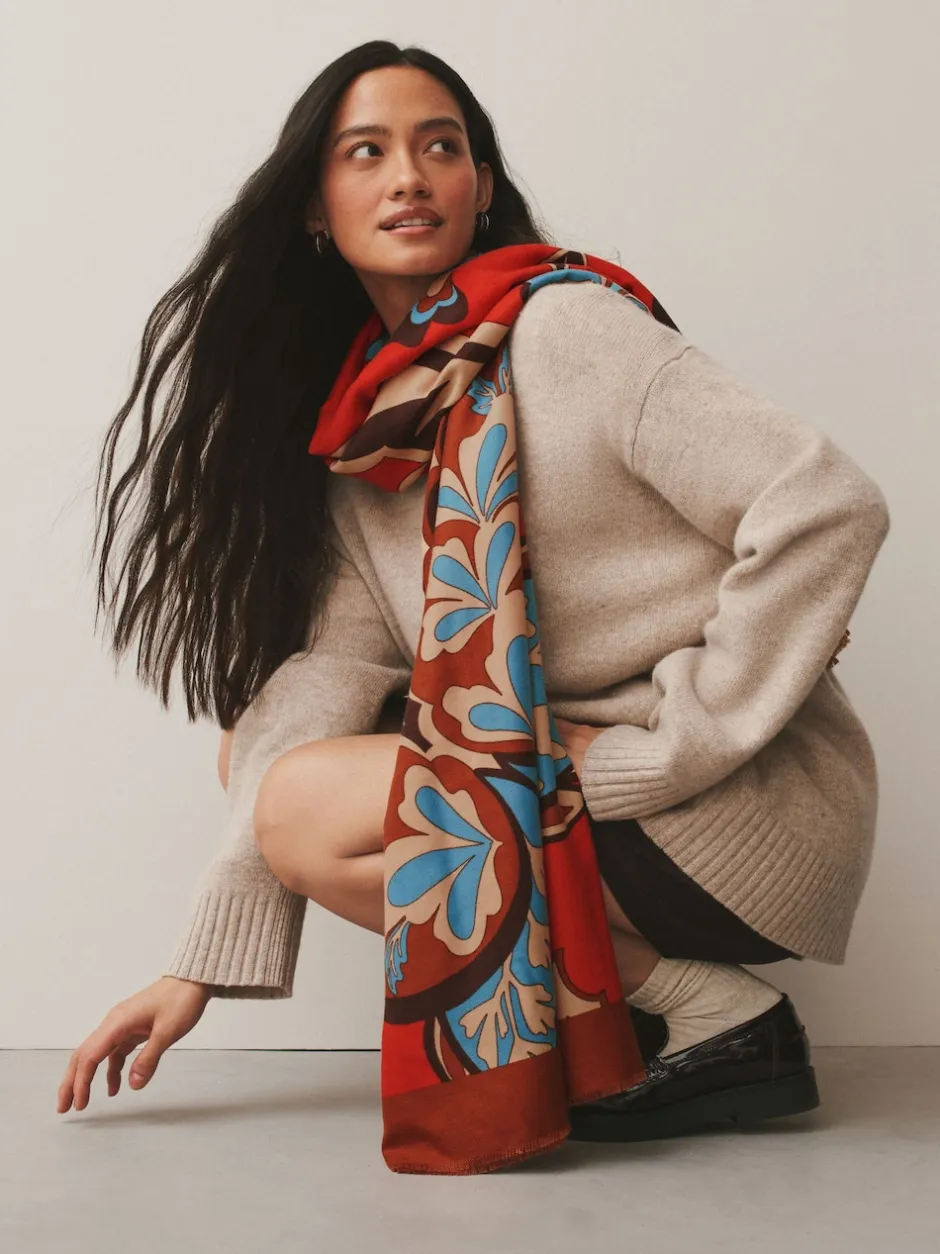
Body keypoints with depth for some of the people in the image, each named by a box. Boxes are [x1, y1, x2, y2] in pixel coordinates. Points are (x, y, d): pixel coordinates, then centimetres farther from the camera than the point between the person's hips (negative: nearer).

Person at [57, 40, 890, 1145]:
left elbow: (828, 510, -19)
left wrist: (664, 744, -18)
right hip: (577, 774, 8)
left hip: (749, 800, -7)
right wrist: (205, 963, -7)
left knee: (307, 803, -17)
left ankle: (715, 1015, -7)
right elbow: (331, 671, 0)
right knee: (258, 745, 4)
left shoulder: (565, 327, -12)